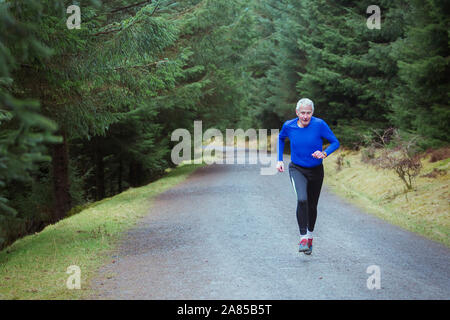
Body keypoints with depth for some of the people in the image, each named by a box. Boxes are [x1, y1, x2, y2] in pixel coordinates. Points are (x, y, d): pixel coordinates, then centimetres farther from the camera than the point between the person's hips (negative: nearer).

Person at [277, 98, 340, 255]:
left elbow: (335, 142, -9)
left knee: (312, 205, 13)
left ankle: (310, 236, 37)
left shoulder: (319, 124, -15)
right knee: (302, 200, -25)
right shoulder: (289, 126, -8)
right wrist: (279, 160, 7)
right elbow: (281, 138, 14)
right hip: (297, 169, -1)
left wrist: (324, 153, -28)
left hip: (316, 171, 1)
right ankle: (303, 238, -20)